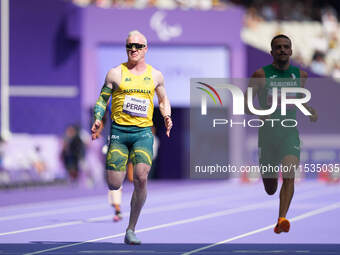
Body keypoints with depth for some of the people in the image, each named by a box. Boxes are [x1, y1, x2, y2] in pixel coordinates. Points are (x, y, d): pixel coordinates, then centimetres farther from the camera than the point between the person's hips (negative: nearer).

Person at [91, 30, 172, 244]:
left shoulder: (155, 75, 11)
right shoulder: (115, 73, 5)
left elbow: (163, 100, 24)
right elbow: (102, 99, 11)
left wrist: (167, 116, 5)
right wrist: (98, 119, -6)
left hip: (143, 132, 1)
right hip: (119, 131, -1)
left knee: (141, 178, -19)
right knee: (114, 185, -10)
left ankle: (131, 230, -7)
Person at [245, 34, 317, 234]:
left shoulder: (300, 75, 6)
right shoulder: (261, 75, -5)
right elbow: (245, 104, -4)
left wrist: (310, 111, 5)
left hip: (290, 132, 1)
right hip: (268, 133, -1)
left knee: (289, 176, -24)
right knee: (270, 190, 11)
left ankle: (282, 220, -29)